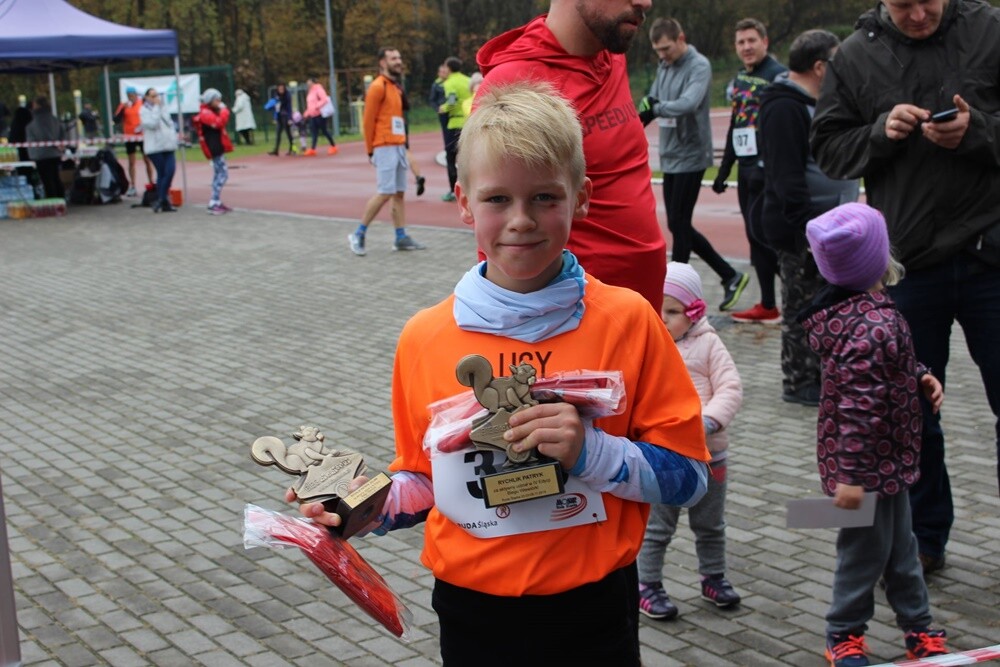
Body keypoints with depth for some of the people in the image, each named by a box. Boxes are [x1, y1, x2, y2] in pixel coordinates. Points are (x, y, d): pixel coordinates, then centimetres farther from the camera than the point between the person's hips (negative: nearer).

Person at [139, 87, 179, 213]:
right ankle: (164, 202, 3)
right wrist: (156, 107, -10)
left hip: (168, 146, 5)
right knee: (162, 173, -5)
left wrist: (173, 137, 7)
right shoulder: (144, 111, -1)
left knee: (170, 171, -9)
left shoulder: (163, 107, 19)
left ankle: (162, 200, 1)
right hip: (155, 147, -5)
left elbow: (170, 123, 22)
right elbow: (152, 124, -15)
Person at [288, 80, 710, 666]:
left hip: (590, 616, -2)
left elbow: (688, 477, -8)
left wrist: (591, 452, -22)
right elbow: (426, 480, 9)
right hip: (472, 612, 2)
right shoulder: (425, 337, -3)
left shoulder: (627, 320, -10)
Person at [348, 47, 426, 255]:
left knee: (399, 193, 6)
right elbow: (368, 120, -10)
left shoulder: (396, 87, 18)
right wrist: (371, 150, -9)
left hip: (399, 146, 8)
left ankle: (401, 238, 8)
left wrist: (403, 144, 11)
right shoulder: (378, 86, -8)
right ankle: (358, 235, -2)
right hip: (385, 147, -8)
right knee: (385, 193, -11)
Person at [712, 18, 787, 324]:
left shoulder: (778, 75, -10)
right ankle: (768, 305, 15)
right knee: (756, 236, 9)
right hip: (746, 169, 8)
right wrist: (724, 169, 22)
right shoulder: (740, 79, 17)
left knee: (761, 231, -12)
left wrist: (766, 166, -24)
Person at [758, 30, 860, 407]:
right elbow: (787, 177, -24)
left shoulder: (811, 104, 17)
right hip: (800, 232, -10)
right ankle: (799, 383, 8)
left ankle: (819, 374, 25)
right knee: (803, 307, -2)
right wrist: (808, 228, -26)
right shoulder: (785, 109, -18)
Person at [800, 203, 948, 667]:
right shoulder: (874, 326, -29)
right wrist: (853, 474, -29)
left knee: (900, 547, 22)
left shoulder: (848, 308, 2)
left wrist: (919, 377, 6)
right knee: (867, 551, 7)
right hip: (870, 465, -10)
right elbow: (859, 406, -31)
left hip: (887, 460, 10)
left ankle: (919, 630, 37)